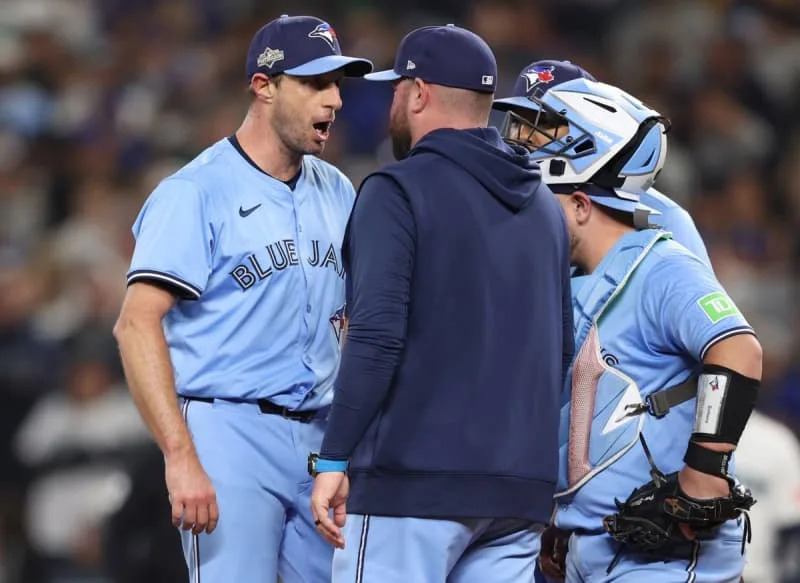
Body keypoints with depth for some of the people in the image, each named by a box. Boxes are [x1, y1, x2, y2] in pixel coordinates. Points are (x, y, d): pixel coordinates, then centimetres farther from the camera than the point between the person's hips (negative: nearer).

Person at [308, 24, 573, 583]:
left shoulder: (397, 192, -6)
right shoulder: (544, 205, 16)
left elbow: (376, 339, -15)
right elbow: (562, 350, 19)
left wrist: (334, 459, -13)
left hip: (412, 481, -7)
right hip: (519, 490, 7)